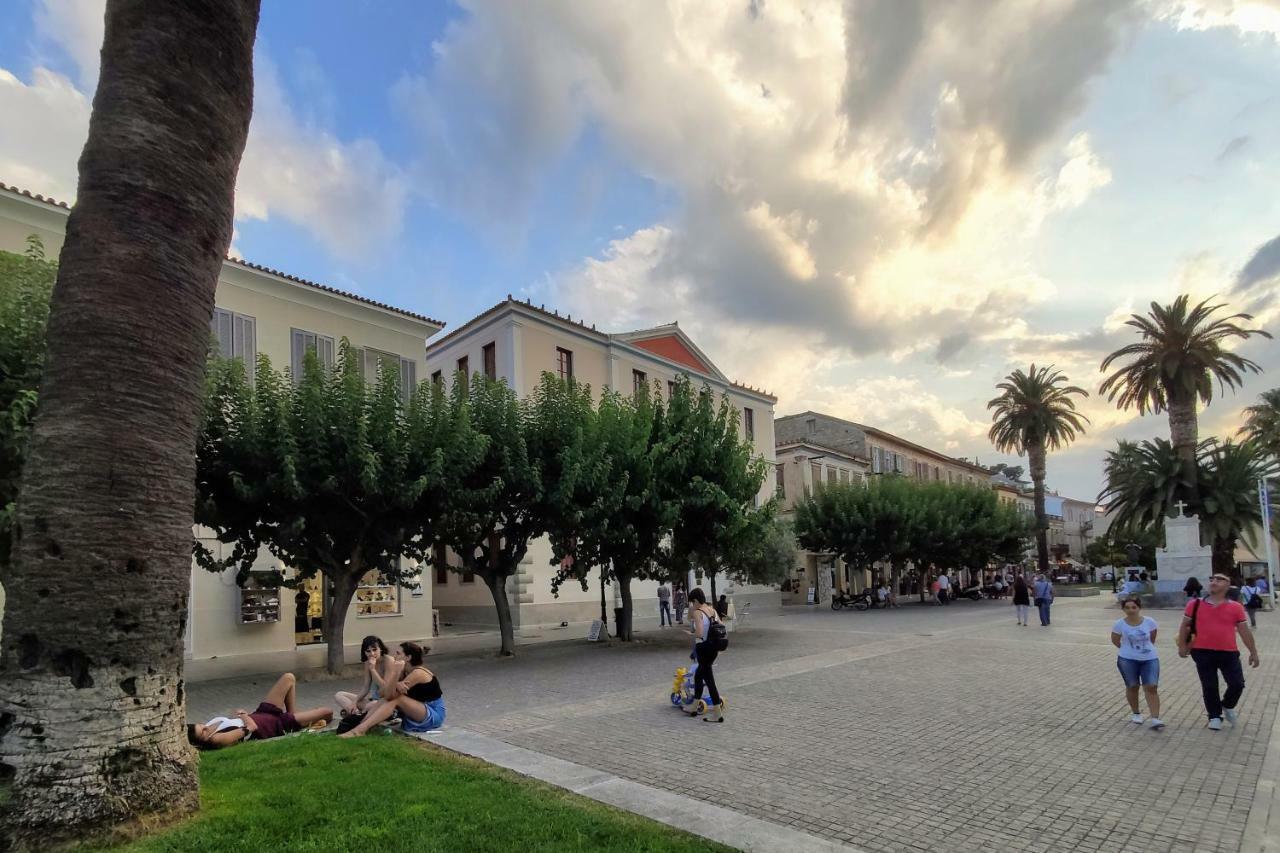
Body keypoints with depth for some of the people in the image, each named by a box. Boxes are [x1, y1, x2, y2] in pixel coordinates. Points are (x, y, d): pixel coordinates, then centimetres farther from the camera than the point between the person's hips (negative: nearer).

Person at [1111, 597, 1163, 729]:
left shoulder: (1150, 622, -8)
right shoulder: (1120, 624, -10)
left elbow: (1152, 639, 9)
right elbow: (1115, 640, 4)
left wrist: (1146, 648, 10)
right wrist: (1129, 649, 7)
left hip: (1150, 659, 0)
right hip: (1127, 660, 0)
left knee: (1152, 687, -7)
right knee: (1132, 686, 9)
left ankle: (1155, 719, -7)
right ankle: (1135, 713, 26)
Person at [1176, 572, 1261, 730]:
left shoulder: (1235, 607, 0)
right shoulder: (1195, 604, 0)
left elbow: (1244, 631, 6)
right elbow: (1185, 626, 6)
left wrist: (1253, 652, 7)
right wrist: (1182, 646, 1)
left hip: (1229, 652, 0)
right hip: (1203, 652, 0)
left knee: (1237, 684, 1)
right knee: (1209, 687, 7)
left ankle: (1228, 707, 32)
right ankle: (1214, 716, 24)